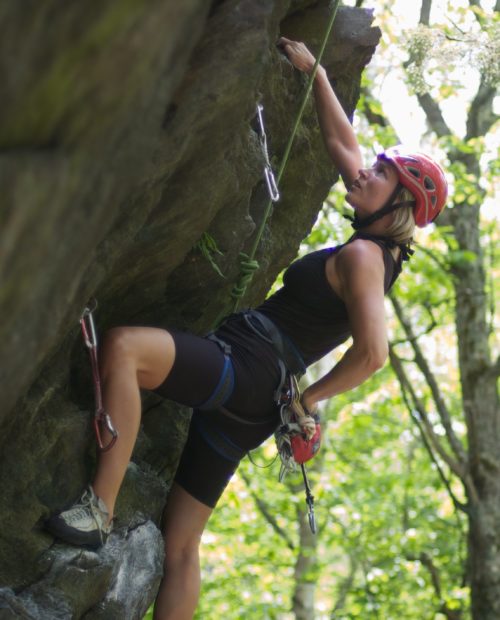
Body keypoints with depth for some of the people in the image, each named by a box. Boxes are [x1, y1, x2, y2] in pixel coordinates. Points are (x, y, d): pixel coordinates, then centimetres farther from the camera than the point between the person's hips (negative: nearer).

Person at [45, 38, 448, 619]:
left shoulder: (362, 256, -9)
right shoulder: (374, 249, 17)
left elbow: (372, 352, -23)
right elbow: (341, 144, 27)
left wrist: (306, 398, -10)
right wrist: (314, 70, 27)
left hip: (245, 371, -10)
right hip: (250, 401, 10)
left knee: (123, 344, -29)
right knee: (181, 545, 10)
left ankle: (98, 509, -32)